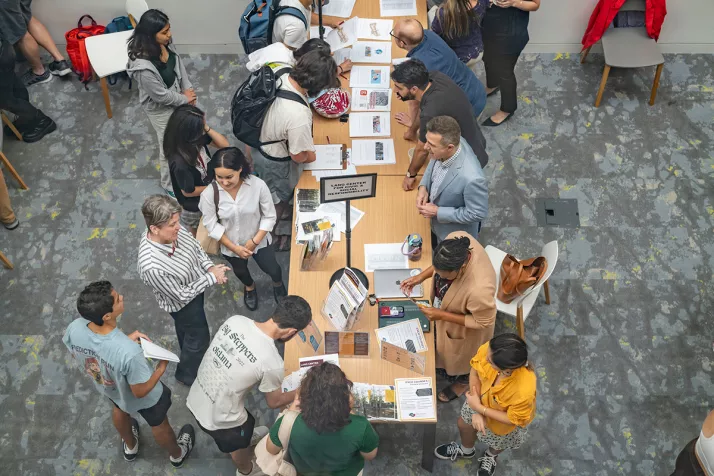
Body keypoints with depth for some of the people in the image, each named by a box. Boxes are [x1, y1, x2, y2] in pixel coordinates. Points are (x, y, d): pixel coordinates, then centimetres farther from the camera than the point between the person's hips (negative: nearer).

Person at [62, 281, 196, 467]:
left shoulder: (74, 328, -33)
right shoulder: (129, 352, -48)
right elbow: (141, 391, -29)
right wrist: (163, 364, -14)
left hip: (109, 389, 4)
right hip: (145, 397, -4)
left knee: (120, 410, 39)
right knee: (159, 425, 29)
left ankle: (130, 447, 69)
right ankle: (177, 454, 61)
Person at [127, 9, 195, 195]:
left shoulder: (164, 44, -18)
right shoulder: (144, 67, -40)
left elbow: (178, 62, 0)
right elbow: (161, 96, -28)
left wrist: (187, 88, -6)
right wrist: (185, 99, -14)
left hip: (176, 98, 7)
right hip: (161, 109, -7)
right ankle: (169, 184, 42)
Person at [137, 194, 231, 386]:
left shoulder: (172, 231, -24)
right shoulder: (152, 267, -43)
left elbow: (195, 246, -2)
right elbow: (183, 295, -30)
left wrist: (209, 266, -16)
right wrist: (212, 277, -26)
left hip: (194, 286, 6)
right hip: (183, 303, -6)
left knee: (185, 328, 33)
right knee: (199, 337, 18)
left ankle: (188, 354, 64)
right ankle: (187, 374, 48)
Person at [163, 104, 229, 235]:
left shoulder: (197, 138, -22)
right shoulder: (180, 163, -42)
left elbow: (225, 144, -14)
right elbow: (188, 191, -27)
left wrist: (207, 128, -31)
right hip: (194, 206, -6)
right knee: (196, 235, 25)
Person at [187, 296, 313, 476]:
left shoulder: (235, 320, -15)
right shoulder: (272, 362, -32)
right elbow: (275, 402, -12)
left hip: (195, 399, 5)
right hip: (217, 418, -5)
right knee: (239, 444, 31)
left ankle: (246, 437, 68)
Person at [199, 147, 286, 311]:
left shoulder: (258, 185, -30)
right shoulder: (209, 194, -29)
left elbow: (269, 216, -17)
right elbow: (212, 225, -16)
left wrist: (254, 241, -20)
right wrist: (234, 247, -17)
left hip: (259, 240, -1)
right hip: (230, 245, 1)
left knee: (271, 269, 19)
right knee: (240, 272, 29)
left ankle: (278, 283, 59)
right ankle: (249, 287, 66)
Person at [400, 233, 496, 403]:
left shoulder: (479, 289, -49)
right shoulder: (456, 238, -32)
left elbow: (483, 322, -28)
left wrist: (441, 315, -27)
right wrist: (421, 276, -17)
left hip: (464, 327, -6)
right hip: (447, 305, 6)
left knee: (460, 353, 28)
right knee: (447, 346, 36)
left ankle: (463, 381, 62)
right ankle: (448, 367, 69)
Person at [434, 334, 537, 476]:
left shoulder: (524, 391, -48)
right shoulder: (488, 350, -38)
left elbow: (513, 419, -26)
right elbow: (474, 371, -16)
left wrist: (479, 408, -22)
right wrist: (476, 411, -19)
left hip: (506, 418, -3)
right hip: (483, 399, 3)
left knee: (497, 443, 29)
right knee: (464, 423, 28)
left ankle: (491, 456, 68)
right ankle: (466, 450, 64)